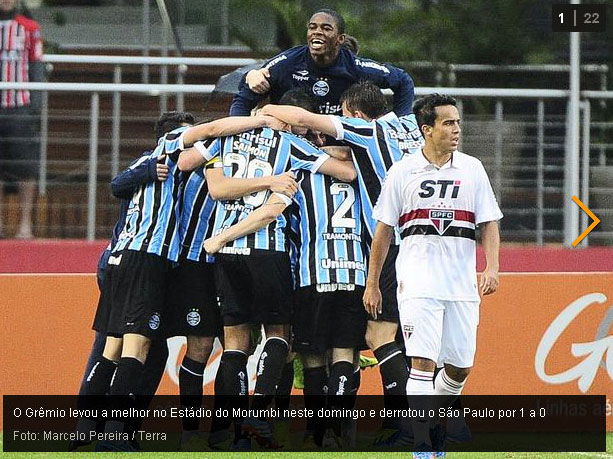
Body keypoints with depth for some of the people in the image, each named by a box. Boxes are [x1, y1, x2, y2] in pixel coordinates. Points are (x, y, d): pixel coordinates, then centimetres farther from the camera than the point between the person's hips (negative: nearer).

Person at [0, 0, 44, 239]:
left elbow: (37, 67, 6)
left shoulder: (30, 29, 5)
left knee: (25, 167, -4)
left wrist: (36, 102, -2)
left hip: (21, 108, -2)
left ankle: (25, 222, 0)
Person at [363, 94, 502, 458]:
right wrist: (372, 284, 8)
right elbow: (384, 230, 9)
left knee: (461, 365, 5)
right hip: (418, 280, -3)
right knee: (423, 359, -14)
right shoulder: (403, 172, 4)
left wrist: (492, 268, -8)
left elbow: (489, 223, 8)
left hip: (462, 281, 3)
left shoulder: (472, 169, 9)